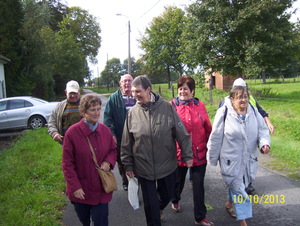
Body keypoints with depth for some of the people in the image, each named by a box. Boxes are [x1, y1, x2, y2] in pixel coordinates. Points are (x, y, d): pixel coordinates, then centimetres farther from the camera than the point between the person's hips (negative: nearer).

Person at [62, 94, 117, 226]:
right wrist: (75, 187, -12)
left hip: (101, 190, 2)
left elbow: (113, 149, 12)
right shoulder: (72, 133, -14)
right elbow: (67, 164, -9)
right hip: (81, 191, -2)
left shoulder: (105, 130, -3)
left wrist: (108, 162, -10)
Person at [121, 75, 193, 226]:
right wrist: (128, 164, 3)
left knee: (167, 195, 21)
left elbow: (181, 133, -5)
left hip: (167, 165, 1)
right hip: (144, 167, 0)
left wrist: (187, 155, -4)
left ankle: (159, 208, 55)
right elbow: (126, 143, 1)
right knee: (150, 203, 11)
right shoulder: (132, 112, -7)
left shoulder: (166, 107, -10)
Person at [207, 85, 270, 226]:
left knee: (237, 185, 23)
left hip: (249, 160, 5)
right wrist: (212, 159, -3)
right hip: (230, 160, -5)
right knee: (239, 189, -2)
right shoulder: (224, 112, -14)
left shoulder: (253, 111, 0)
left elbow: (262, 130, 7)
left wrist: (264, 142, -16)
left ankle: (229, 204, 49)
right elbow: (215, 138, -8)